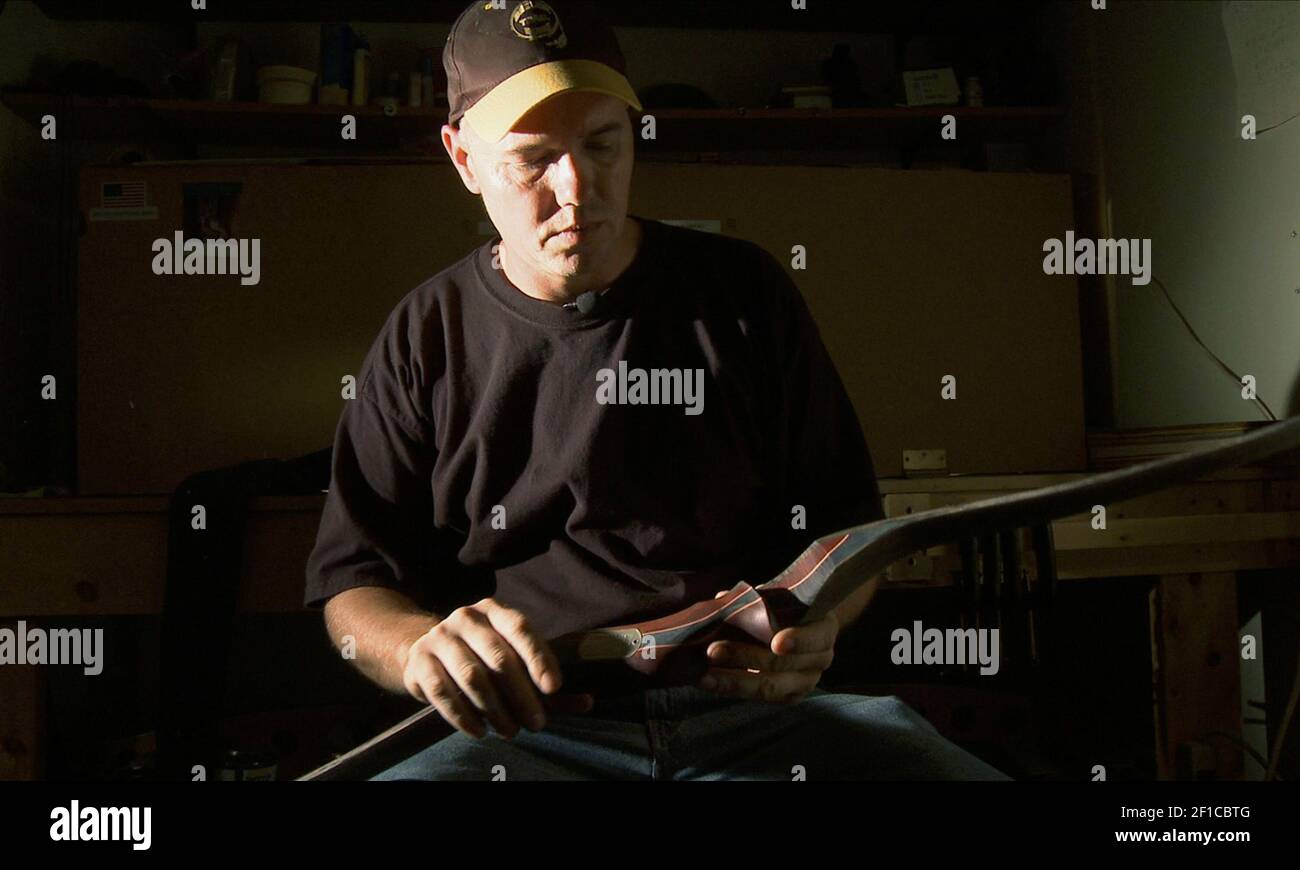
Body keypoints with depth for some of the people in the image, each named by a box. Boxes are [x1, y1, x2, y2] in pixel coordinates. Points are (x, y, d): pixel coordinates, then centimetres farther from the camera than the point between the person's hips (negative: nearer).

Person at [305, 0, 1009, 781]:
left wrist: (813, 618, -12)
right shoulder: (427, 336, 7)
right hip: (528, 730, -1)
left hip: (753, 709, 2)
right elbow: (352, 583, 8)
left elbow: (846, 520, 12)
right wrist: (422, 644, -17)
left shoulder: (742, 290, 8)